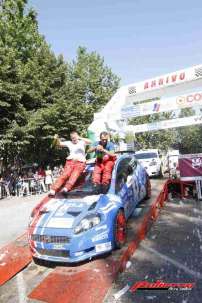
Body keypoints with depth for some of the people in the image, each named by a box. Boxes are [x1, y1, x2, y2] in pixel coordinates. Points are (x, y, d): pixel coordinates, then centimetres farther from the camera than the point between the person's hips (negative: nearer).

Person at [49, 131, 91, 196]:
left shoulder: (82, 142, 12)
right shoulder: (69, 143, 20)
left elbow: (89, 142, -5)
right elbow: (60, 144, 19)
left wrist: (80, 138, -14)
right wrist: (57, 139, -2)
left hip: (80, 162, -1)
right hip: (70, 161, 2)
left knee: (74, 175, -26)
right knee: (64, 175, -18)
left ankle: (66, 188, -45)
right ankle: (53, 190, -27)